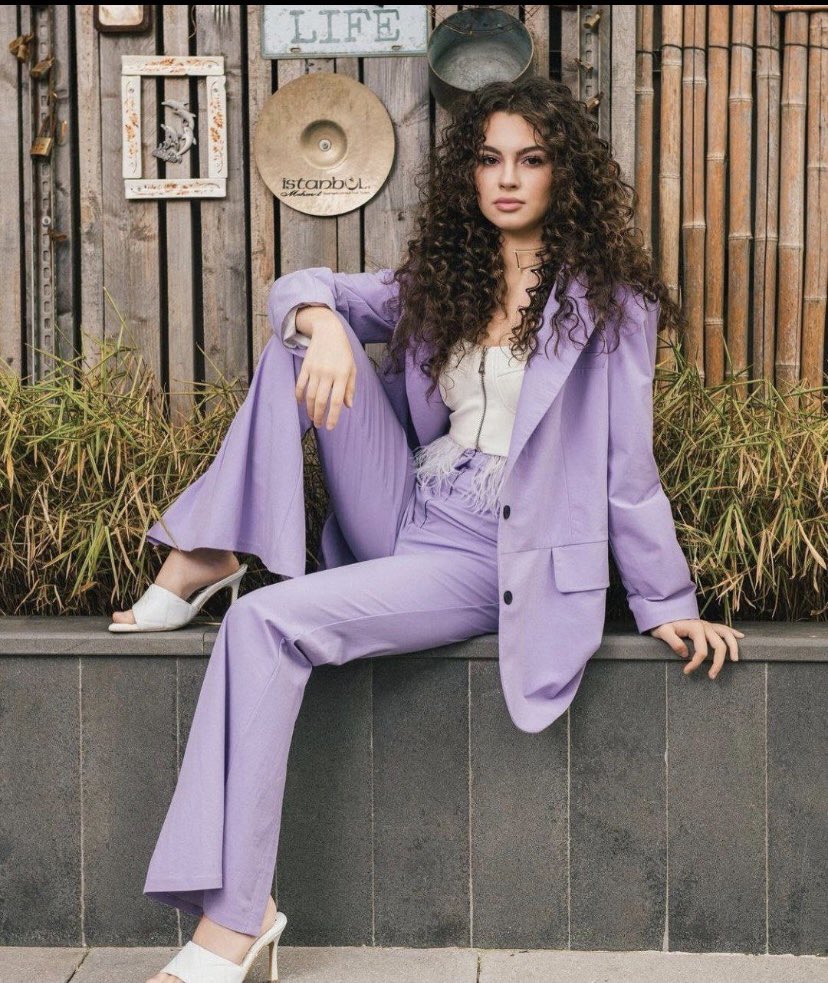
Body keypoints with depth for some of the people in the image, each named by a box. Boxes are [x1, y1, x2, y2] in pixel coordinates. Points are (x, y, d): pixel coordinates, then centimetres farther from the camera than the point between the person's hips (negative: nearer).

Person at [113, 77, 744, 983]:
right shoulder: (442, 283, 13)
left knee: (267, 621, -27)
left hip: (486, 559, -6)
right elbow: (299, 288, 12)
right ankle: (198, 562, -10)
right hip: (405, 511, 6)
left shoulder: (603, 299, -3)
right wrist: (324, 323, -13)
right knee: (299, 344, -7)